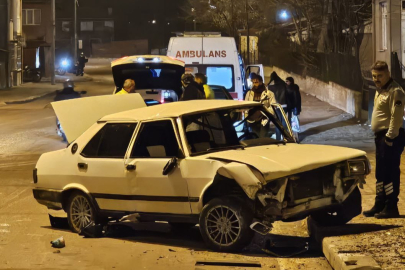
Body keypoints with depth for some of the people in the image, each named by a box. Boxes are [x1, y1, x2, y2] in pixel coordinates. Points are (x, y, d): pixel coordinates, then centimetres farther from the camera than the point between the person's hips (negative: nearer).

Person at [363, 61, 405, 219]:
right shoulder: (380, 90, 16)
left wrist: (390, 137, -23)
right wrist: (380, 137, 19)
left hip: (390, 137, -11)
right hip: (380, 136, 11)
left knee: (390, 173, -7)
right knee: (380, 173, 16)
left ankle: (391, 208, -3)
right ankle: (379, 205, 24)